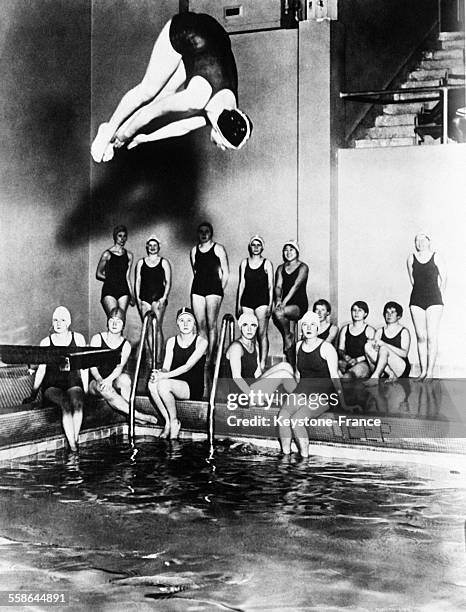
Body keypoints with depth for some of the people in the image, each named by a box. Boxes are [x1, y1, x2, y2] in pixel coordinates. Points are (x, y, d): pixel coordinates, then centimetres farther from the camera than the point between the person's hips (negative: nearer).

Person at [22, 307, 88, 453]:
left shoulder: (78, 338, 7)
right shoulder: (46, 342, 5)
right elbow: (41, 369, 6)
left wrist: (85, 389, 1)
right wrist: (33, 394, 2)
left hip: (73, 383, 1)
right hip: (52, 386, -1)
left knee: (77, 401, -34)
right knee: (66, 404, -32)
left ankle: (74, 438, -33)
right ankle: (73, 445, -34)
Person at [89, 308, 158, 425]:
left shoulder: (126, 345, 6)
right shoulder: (97, 339, 3)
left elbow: (120, 367, -10)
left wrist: (109, 379, -30)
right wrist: (99, 379, -26)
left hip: (115, 381, 2)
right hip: (96, 382, -1)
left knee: (124, 378, -33)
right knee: (104, 388, -36)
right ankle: (138, 415, -43)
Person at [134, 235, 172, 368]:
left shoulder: (164, 262, 7)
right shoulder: (141, 263, 13)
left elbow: (168, 282, 4)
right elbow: (137, 282, 12)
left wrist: (164, 297, -8)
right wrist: (138, 298, 2)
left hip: (158, 297, -3)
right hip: (144, 298, 3)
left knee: (157, 327, -11)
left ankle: (158, 359, -13)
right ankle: (152, 356, 7)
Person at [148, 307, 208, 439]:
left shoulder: (201, 342, -4)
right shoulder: (171, 341, 11)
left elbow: (188, 366, -16)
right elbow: (166, 367, 3)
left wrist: (165, 376, -29)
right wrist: (160, 373, -23)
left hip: (193, 388, -4)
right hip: (175, 385, 5)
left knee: (163, 384, -32)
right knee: (152, 384, -28)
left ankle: (174, 422, -12)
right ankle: (168, 421, -16)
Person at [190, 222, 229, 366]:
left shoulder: (218, 249, 3)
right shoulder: (194, 250, 15)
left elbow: (225, 273, 3)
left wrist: (220, 289, 0)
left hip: (214, 289, -4)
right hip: (197, 288, 4)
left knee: (211, 324, -7)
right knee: (201, 324, 0)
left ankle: (209, 357, -6)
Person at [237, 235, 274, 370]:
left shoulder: (267, 263, 4)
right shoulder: (244, 263, 11)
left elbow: (270, 286, 2)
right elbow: (242, 284, 12)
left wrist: (270, 305, -5)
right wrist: (238, 304, 8)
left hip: (262, 301, -3)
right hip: (247, 301, 3)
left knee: (262, 334, -6)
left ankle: (262, 364, -4)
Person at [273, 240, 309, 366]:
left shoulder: (303, 267, -2)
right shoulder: (281, 268, 14)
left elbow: (296, 285, -15)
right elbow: (278, 286, 2)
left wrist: (285, 301, -26)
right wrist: (278, 299, -19)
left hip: (299, 304, -5)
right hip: (286, 305, 5)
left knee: (279, 313, -32)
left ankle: (288, 336, -8)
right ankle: (291, 366, 5)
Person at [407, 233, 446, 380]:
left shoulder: (436, 257, 1)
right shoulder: (411, 258, 6)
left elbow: (443, 278, 9)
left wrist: (438, 296, 12)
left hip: (434, 301, -2)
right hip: (416, 301, 2)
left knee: (432, 337, -5)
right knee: (421, 337, 2)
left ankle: (430, 371, -3)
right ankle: (423, 370, 7)